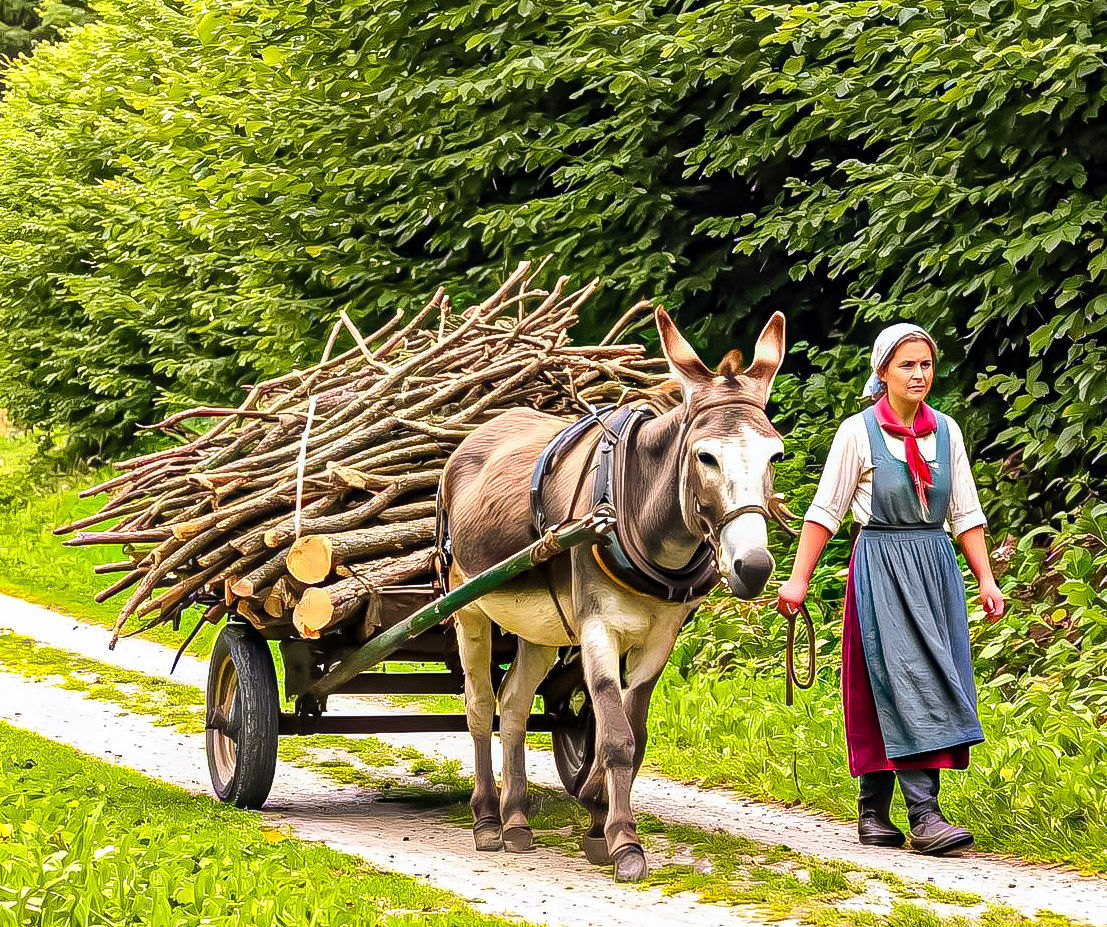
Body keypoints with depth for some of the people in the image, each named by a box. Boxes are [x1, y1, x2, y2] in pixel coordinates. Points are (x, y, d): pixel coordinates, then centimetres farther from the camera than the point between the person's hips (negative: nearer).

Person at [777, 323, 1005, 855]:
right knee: (905, 680, -13)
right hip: (881, 565, -5)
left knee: (933, 684, 2)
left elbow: (966, 513, 11)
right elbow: (825, 510, -2)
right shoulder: (858, 432, -4)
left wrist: (987, 580, 5)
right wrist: (798, 578, -6)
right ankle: (923, 815, -18)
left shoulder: (946, 431, 9)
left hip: (937, 566, 5)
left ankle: (873, 811, 10)